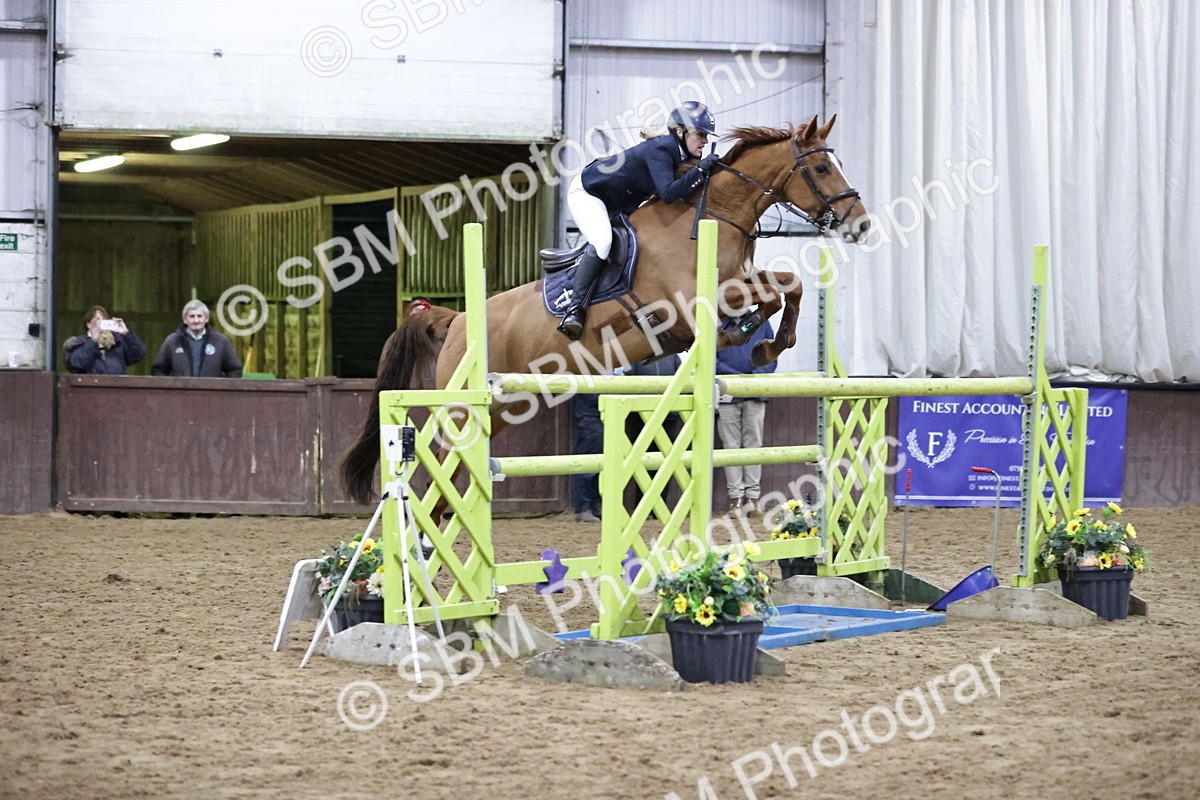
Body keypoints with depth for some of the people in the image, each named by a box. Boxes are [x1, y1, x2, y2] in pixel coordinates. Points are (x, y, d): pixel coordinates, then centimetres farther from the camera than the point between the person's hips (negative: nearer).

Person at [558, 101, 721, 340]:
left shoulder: (679, 153, -2)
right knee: (602, 241, -31)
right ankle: (575, 308, -32)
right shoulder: (659, 150, -29)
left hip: (618, 204, 11)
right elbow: (668, 193, -42)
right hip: (586, 192, -11)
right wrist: (699, 170, -42)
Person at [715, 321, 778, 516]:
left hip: (755, 395, 1)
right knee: (731, 446, 1)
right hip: (727, 395, -1)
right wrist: (738, 376, -12)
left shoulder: (760, 321, 9)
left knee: (753, 444, 3)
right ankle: (736, 497, 3)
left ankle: (752, 496, 7)